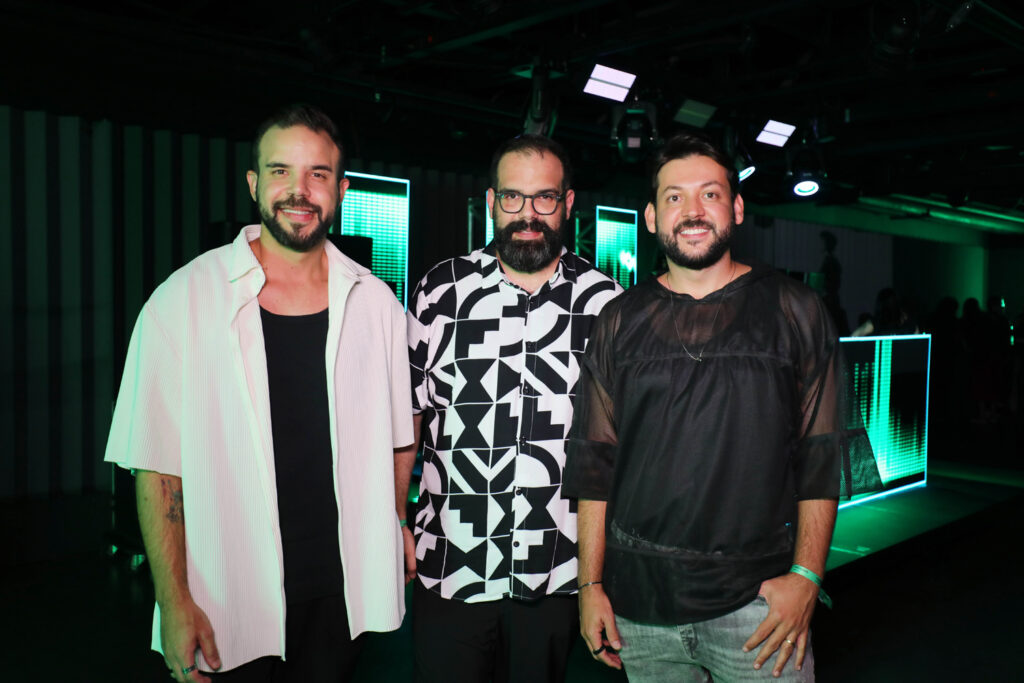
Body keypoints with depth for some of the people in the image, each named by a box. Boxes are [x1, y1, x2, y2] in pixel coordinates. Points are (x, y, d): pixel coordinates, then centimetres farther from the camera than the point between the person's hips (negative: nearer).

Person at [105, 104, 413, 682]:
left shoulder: (375, 303, 0)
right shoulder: (182, 303, -8)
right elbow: (158, 467, -8)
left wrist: (391, 529, 6)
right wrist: (175, 604, -10)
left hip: (344, 589, 3)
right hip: (231, 600, -2)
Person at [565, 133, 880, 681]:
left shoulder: (796, 311, 2)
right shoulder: (620, 321, 5)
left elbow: (824, 455, 1)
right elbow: (593, 460, 5)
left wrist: (806, 576, -7)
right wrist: (590, 584, 2)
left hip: (758, 598, -1)